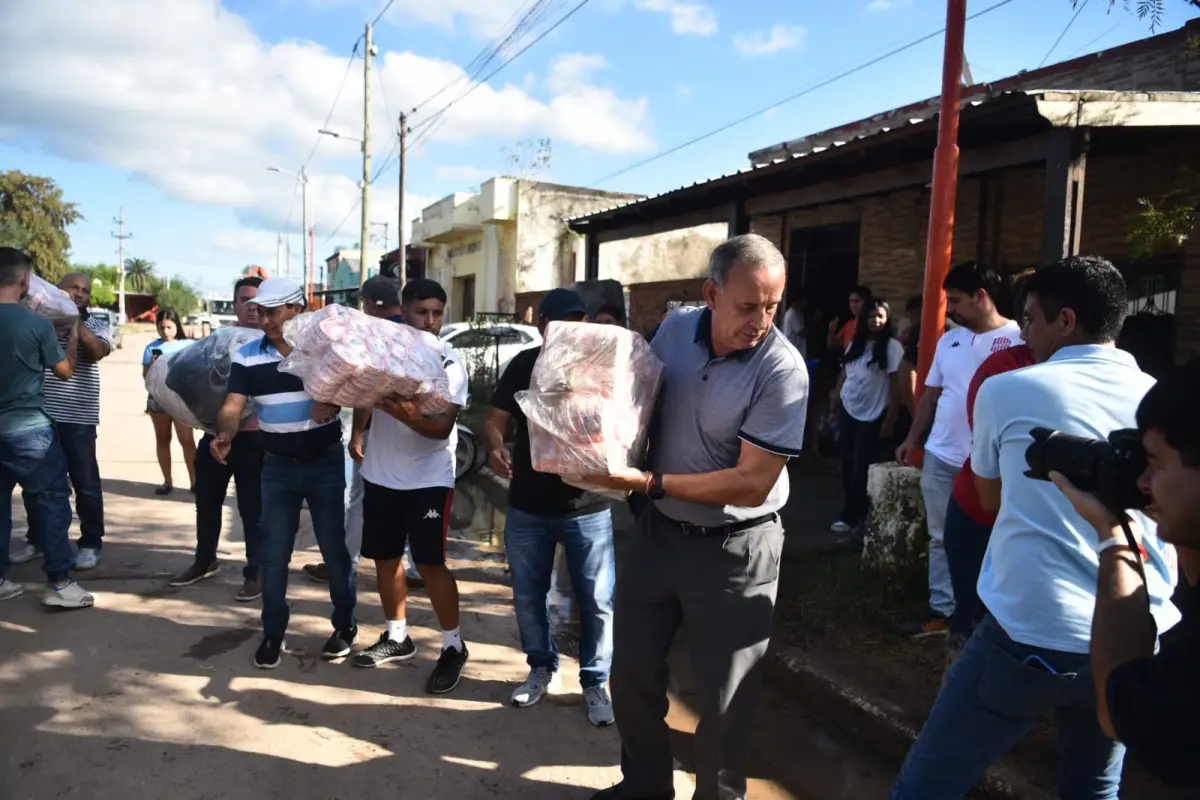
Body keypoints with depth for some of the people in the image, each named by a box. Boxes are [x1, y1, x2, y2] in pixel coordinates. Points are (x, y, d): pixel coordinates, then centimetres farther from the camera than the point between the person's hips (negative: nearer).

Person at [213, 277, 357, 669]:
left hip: (326, 463, -2)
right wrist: (225, 435, -31)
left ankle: (345, 625, 24)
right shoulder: (246, 356, -2)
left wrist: (333, 401, -26)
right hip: (277, 466, 2)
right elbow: (232, 406, -9)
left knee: (333, 548, 7)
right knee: (273, 554, 7)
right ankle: (273, 634, 21)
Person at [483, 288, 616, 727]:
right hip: (527, 508, 3)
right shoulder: (523, 365, 1)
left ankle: (595, 681, 24)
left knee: (597, 601, 5)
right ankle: (542, 668, 37)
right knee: (528, 595, 16)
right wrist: (495, 448, -18)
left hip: (587, 509, -3)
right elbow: (495, 419, 4)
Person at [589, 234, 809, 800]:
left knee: (724, 697, 9)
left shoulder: (782, 370, -21)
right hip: (659, 529, 6)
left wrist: (650, 483, -24)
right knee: (632, 672, 18)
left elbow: (752, 483, -23)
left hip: (734, 549, -5)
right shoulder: (676, 328, -5)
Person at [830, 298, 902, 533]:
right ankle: (855, 511, 22)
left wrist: (890, 419, -14)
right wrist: (834, 408, 10)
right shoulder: (856, 343, 7)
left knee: (861, 468, 2)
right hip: (847, 411, 5)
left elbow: (896, 385, -11)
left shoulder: (892, 346, -10)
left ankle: (851, 516, 14)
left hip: (872, 416, -5)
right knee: (847, 464, 9)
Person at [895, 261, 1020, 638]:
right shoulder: (949, 340, 11)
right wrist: (913, 438, 15)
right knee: (940, 538, 13)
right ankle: (941, 609, 25)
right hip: (939, 457, 7)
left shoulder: (1018, 339, -10)